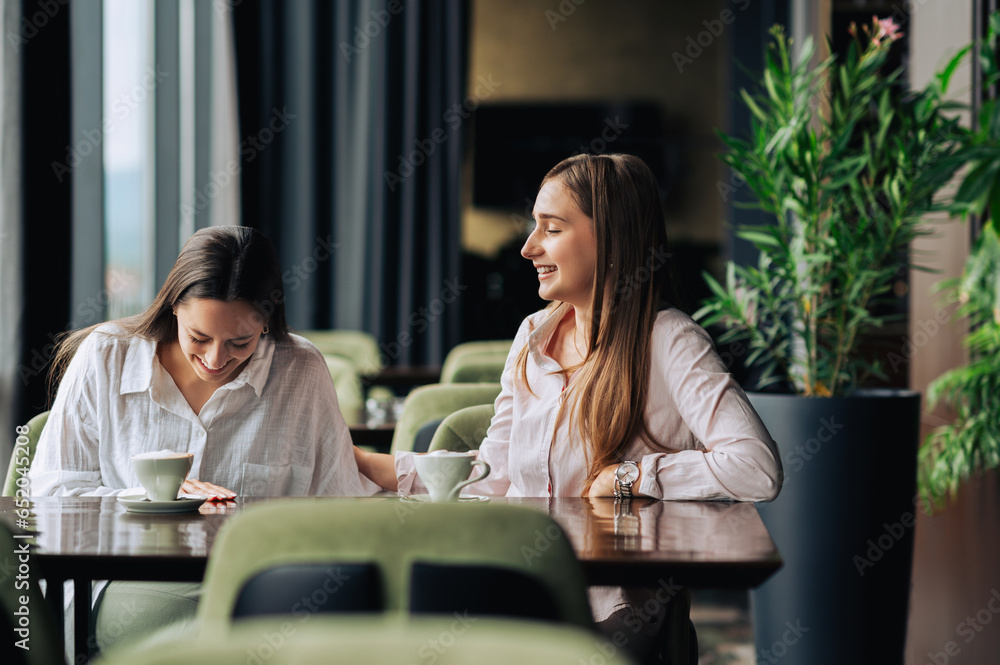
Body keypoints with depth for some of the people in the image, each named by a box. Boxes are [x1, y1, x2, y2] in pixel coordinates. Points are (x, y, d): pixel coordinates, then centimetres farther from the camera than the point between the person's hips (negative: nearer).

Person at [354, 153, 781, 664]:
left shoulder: (667, 343, -8)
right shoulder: (533, 337, 13)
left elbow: (758, 469, -21)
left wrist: (628, 477, -16)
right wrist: (360, 462, 16)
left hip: (603, 610, -6)